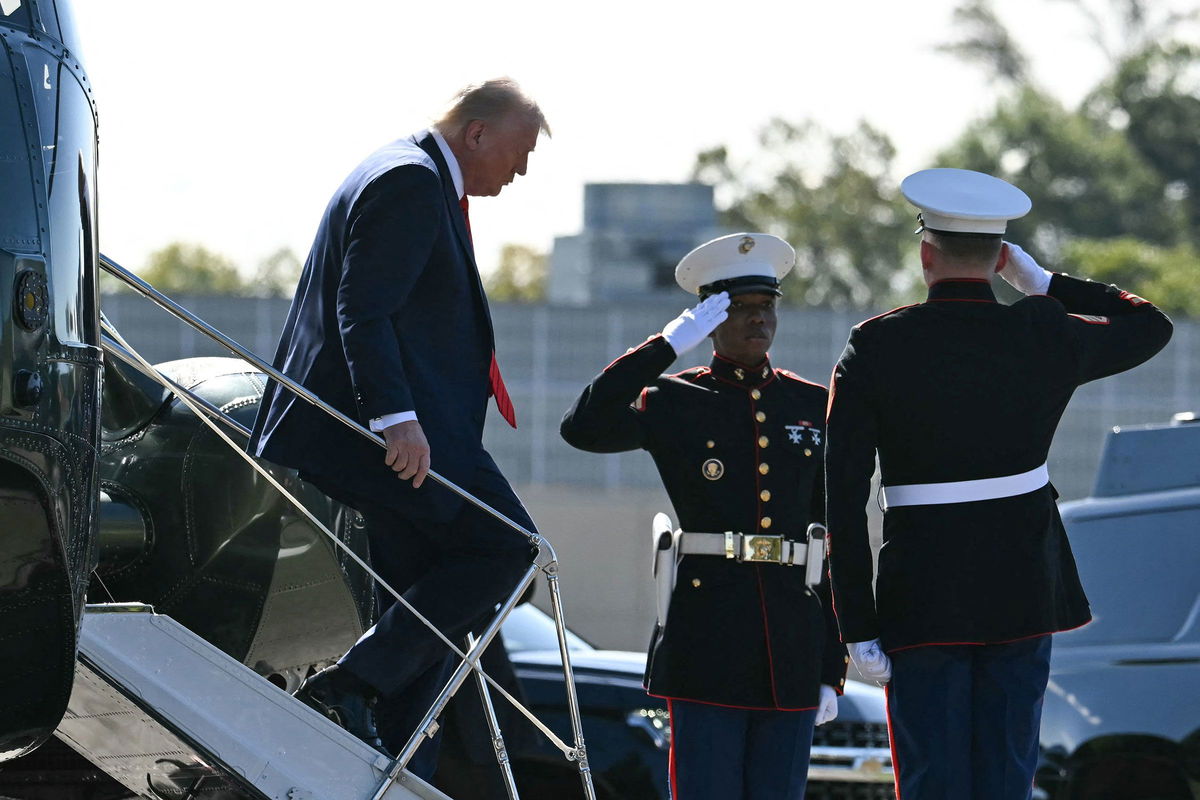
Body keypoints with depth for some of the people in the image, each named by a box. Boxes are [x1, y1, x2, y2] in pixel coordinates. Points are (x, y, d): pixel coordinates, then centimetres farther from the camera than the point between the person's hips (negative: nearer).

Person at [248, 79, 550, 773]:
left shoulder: (420, 179, 22)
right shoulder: (411, 181, -12)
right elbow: (362, 311, -22)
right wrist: (396, 418, -30)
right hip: (399, 424, -11)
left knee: (429, 603, 9)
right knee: (505, 546, -12)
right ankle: (352, 686, -15)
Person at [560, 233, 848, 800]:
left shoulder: (812, 407, 12)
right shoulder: (675, 402, 4)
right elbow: (584, 428, -16)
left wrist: (833, 668, 8)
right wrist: (668, 344, -15)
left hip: (792, 646, 3)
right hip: (706, 643, -3)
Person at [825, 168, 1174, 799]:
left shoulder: (874, 348, -7)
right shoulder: (1048, 338, -2)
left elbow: (843, 497, -10)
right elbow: (1151, 326, 19)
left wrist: (858, 628, -6)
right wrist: (1040, 282, 19)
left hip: (921, 599, -2)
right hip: (1024, 595, 2)